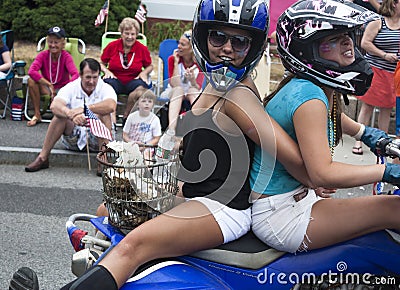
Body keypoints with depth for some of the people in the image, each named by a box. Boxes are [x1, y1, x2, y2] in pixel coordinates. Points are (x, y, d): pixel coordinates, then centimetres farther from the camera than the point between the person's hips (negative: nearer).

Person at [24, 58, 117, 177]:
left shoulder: (106, 88, -6)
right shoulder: (71, 88, -3)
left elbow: (111, 106, -31)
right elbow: (54, 106, -23)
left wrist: (84, 108, -40)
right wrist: (72, 114, -44)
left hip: (97, 138, -1)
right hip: (74, 139, 2)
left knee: (103, 114, -27)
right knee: (61, 114, -22)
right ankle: (42, 158, -18)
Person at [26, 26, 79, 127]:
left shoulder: (66, 56, -13)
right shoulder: (43, 55, -9)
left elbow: (75, 75, -29)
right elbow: (31, 71, -26)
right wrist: (49, 85, -31)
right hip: (46, 87, 2)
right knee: (31, 81, -28)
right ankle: (37, 115, -15)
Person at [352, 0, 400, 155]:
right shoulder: (378, 23, -6)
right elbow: (365, 43, -11)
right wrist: (384, 55, -15)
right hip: (376, 70, -4)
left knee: (387, 108, 8)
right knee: (368, 106, -1)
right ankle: (358, 141, 5)